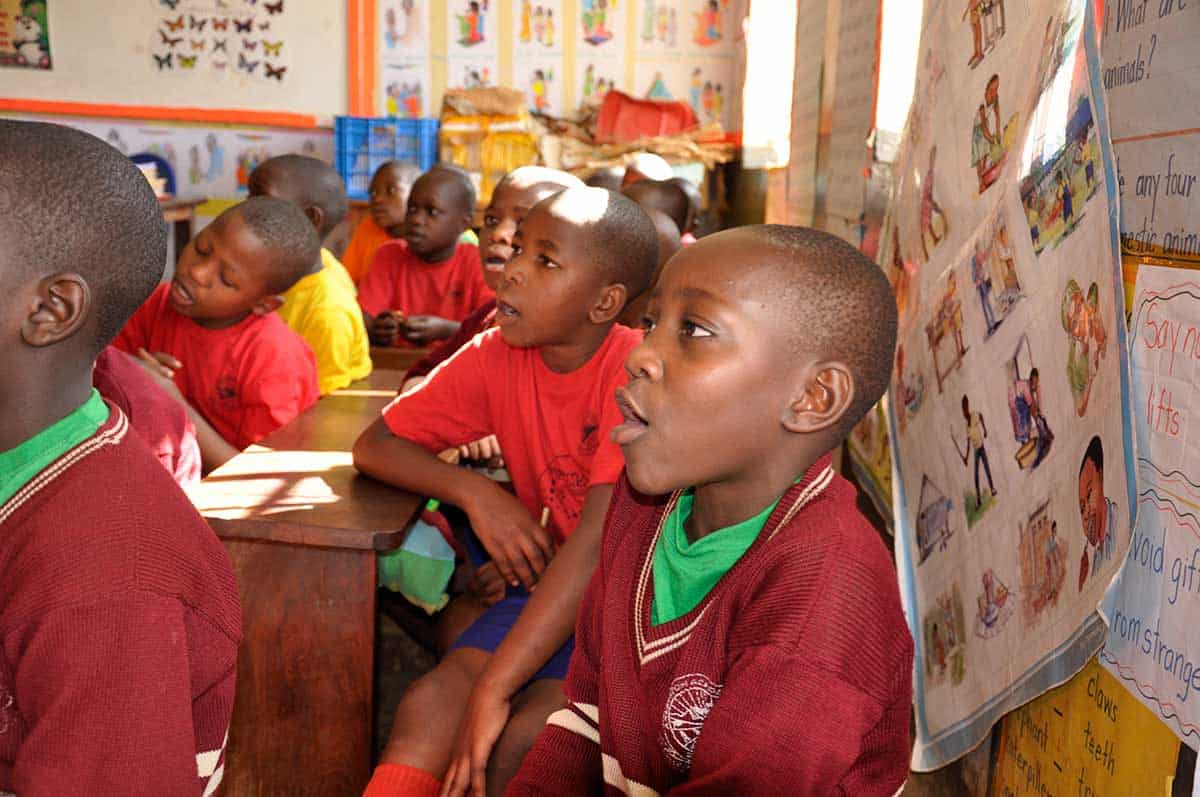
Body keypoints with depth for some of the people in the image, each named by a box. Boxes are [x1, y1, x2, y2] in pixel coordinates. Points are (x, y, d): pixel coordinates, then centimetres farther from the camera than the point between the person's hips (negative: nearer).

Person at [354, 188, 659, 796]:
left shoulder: (634, 372, -21)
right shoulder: (498, 357, -3)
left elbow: (600, 542, -28)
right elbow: (373, 445, 3)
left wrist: (493, 688, -31)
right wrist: (473, 491, -17)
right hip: (545, 585, 5)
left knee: (521, 744, -25)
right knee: (428, 705, -19)